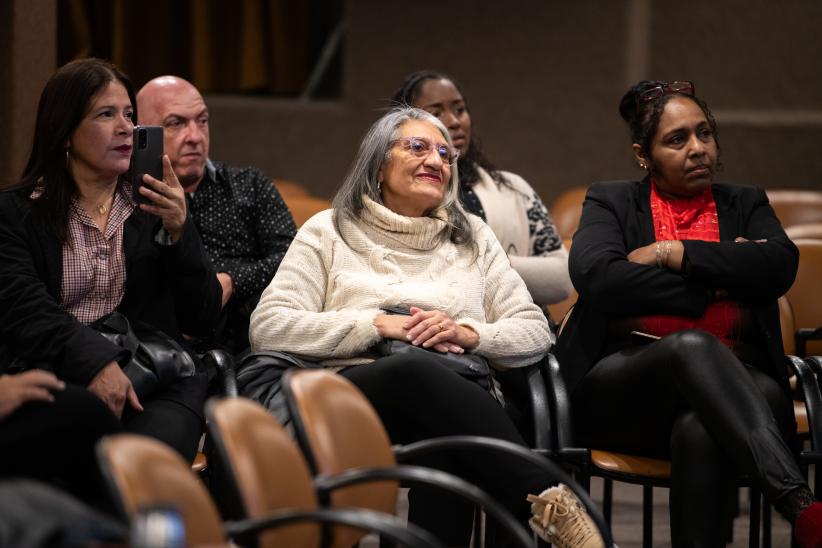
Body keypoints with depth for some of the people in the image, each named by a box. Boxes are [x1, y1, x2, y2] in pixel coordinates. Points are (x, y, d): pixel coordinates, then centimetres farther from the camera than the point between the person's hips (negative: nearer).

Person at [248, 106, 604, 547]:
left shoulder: (472, 236, 25)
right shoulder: (329, 231, 16)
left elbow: (536, 333, 18)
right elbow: (268, 328, 3)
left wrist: (469, 334, -5)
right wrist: (379, 325, -7)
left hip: (458, 393, 2)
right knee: (416, 372, -40)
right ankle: (550, 505, -48)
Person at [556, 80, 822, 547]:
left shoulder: (746, 205, 22)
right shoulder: (611, 202, 17)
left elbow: (780, 265, -1)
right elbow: (596, 277, -6)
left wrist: (671, 254, -5)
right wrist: (714, 284, -4)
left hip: (730, 382, 1)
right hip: (622, 386, -1)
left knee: (700, 430, -38)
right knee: (691, 344, -38)